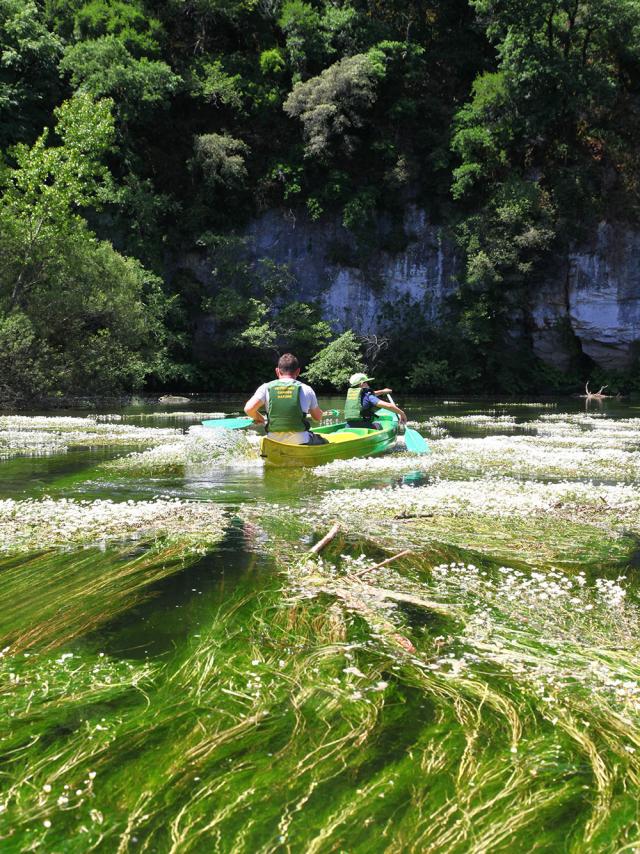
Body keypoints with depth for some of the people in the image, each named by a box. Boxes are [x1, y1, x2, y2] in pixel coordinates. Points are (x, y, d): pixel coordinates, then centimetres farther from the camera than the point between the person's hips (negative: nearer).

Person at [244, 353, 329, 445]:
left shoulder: (266, 388, 0)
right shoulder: (306, 389, -1)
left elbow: (248, 409, -11)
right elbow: (318, 417, 10)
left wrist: (258, 418, 12)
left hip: (274, 443, 2)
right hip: (301, 442, -2)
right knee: (324, 442, 26)